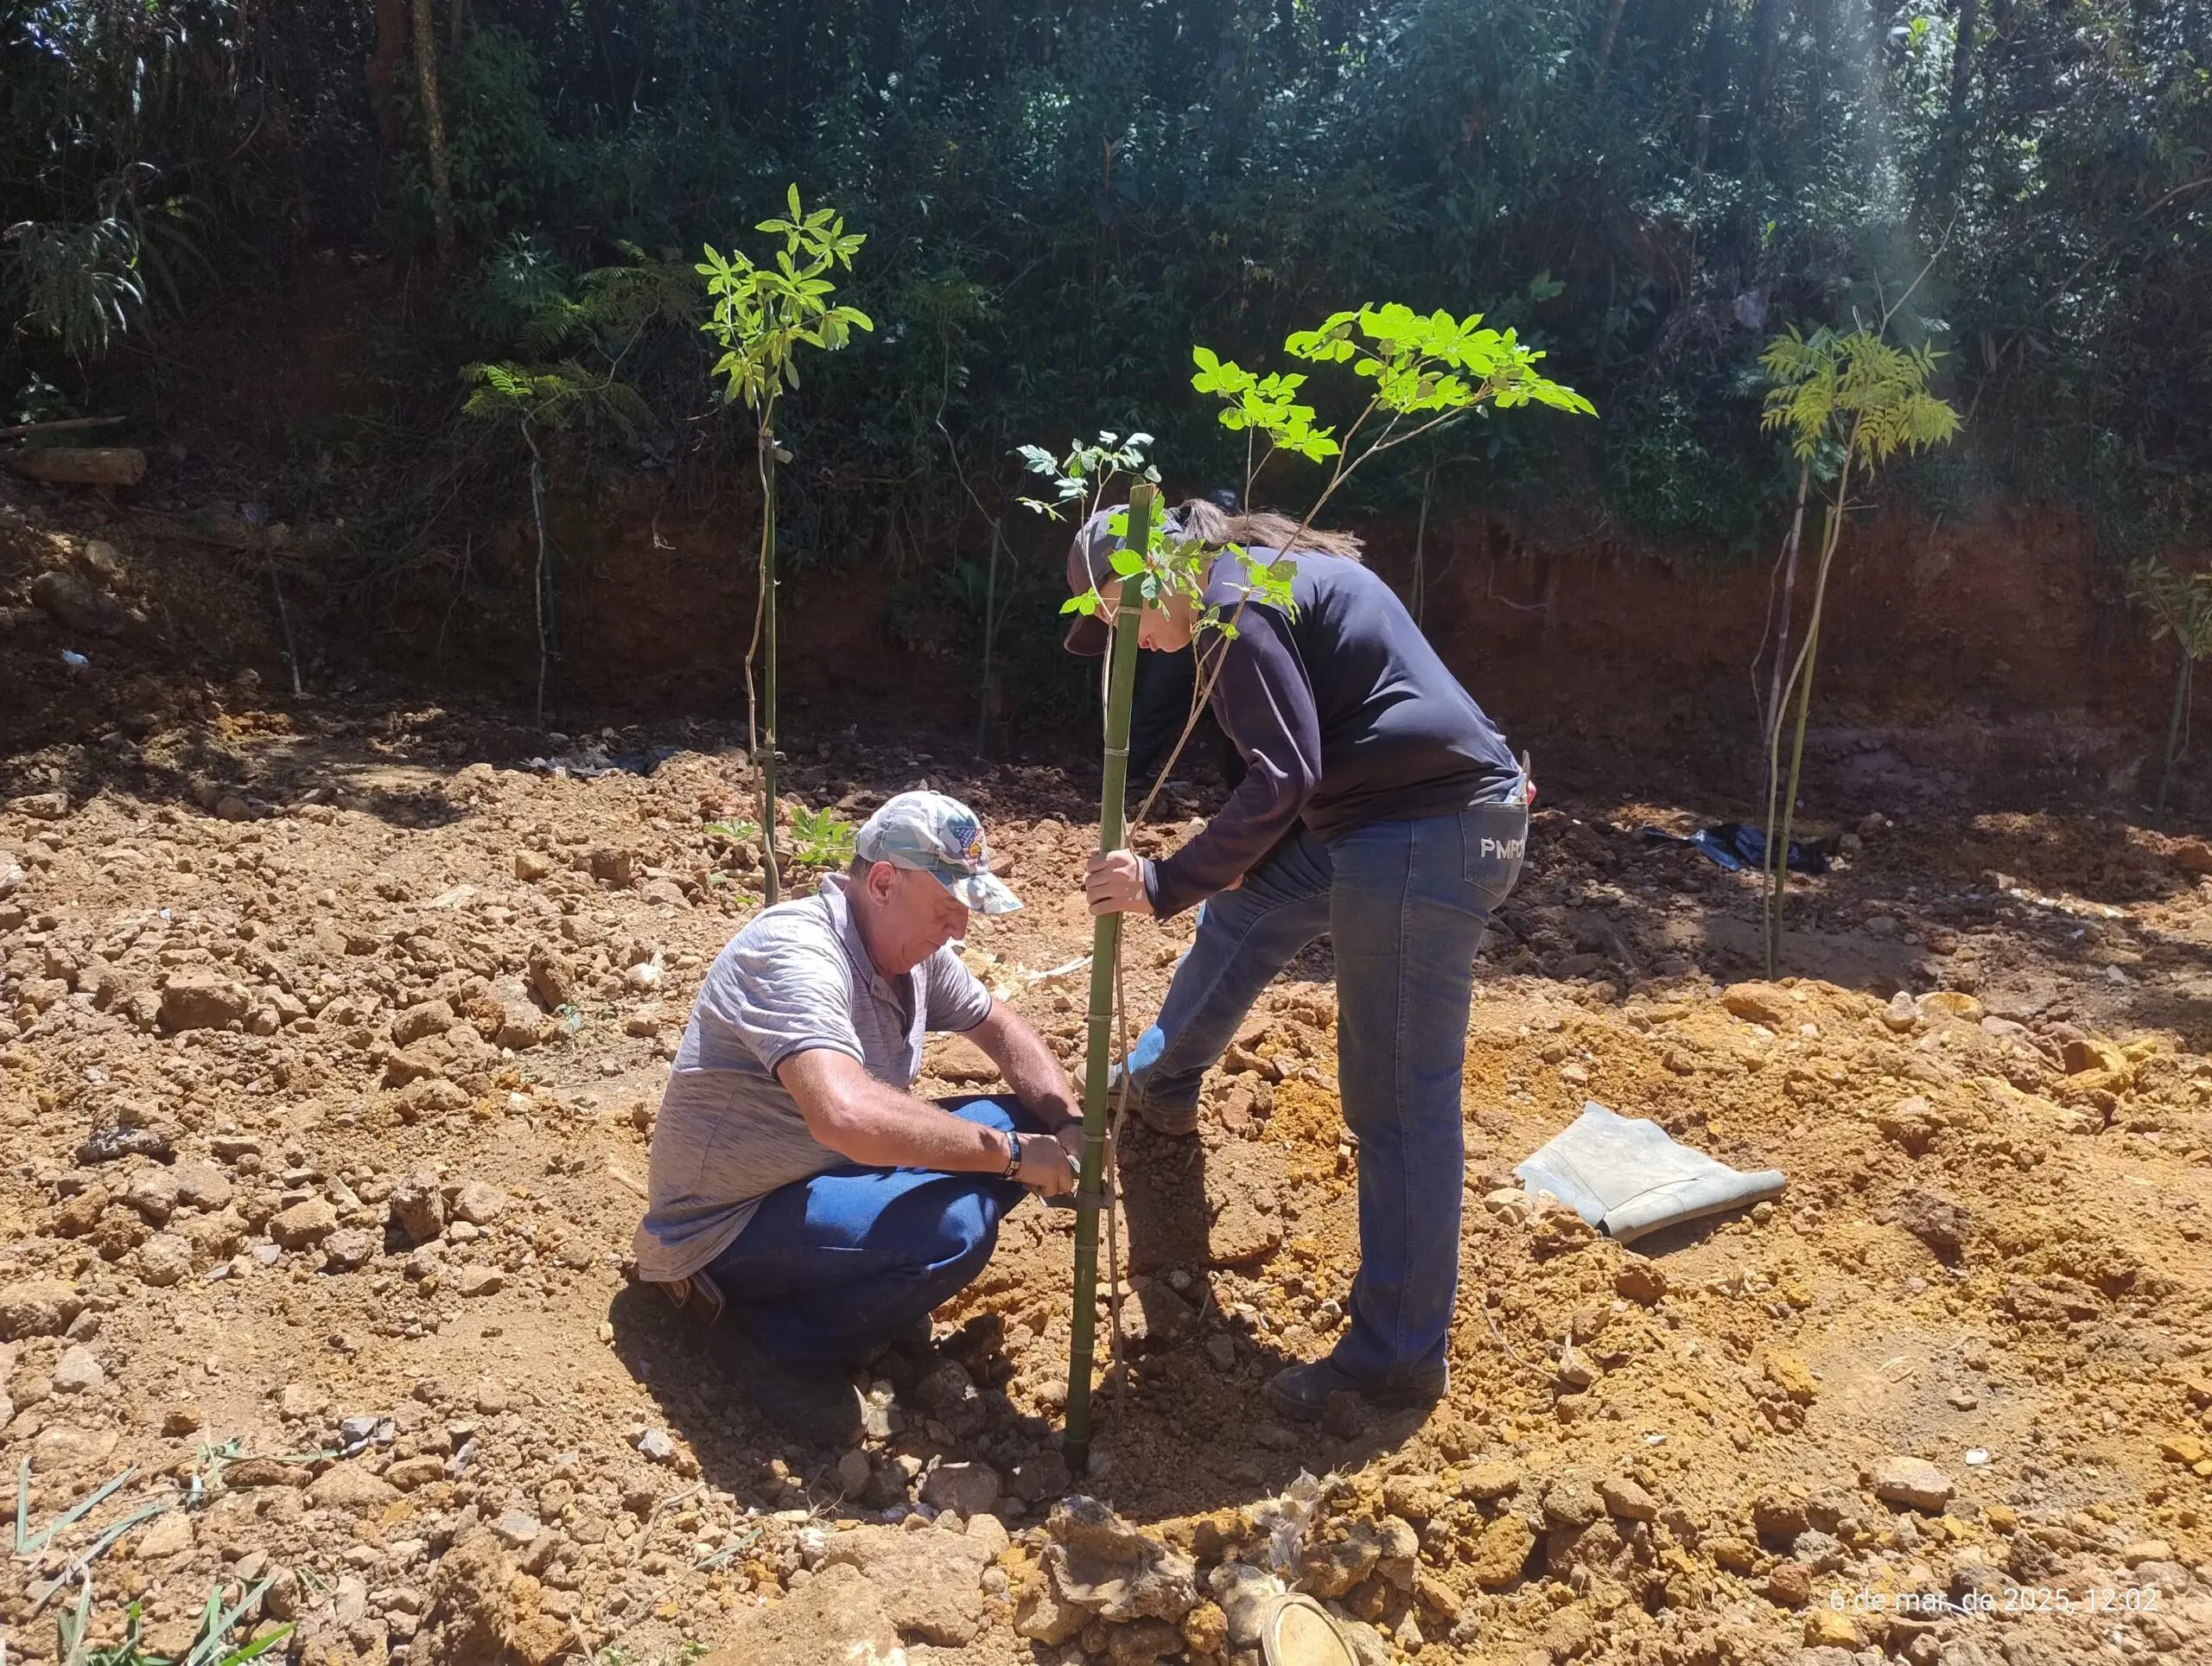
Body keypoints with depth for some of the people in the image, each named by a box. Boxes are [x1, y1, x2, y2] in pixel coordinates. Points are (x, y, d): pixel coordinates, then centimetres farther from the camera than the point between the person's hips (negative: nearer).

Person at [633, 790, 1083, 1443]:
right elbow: (848, 1116, -45)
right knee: (954, 1227, -30)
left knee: (1019, 1119, 0)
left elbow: (1003, 1028, 11)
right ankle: (775, 1341, -7)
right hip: (729, 1225, -9)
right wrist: (1009, 1154, -33)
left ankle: (870, 1287, 7)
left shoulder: (912, 947, -2)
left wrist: (1068, 1128, -7)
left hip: (827, 1173, 9)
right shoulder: (796, 954, -29)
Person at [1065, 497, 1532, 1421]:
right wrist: (1248, 848, 15)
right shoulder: (1282, 569, 18)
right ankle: (1158, 1086, 51)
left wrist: (1164, 883, -16)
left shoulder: (1234, 604, -13)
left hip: (1428, 838, -11)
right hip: (1387, 817, 11)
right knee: (1240, 910, 27)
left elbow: (1282, 777, -21)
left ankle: (1399, 1358, 6)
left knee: (1398, 1101, -5)